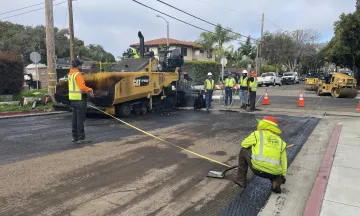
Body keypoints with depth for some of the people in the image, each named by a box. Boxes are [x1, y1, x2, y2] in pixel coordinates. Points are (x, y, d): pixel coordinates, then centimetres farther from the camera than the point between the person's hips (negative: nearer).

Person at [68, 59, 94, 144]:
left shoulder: (70, 74, 15)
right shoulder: (78, 74, -15)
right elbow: (82, 87, -25)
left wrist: (87, 90, 13)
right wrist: (90, 90, -9)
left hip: (73, 99, 10)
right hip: (79, 99, -10)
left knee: (75, 118, 14)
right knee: (80, 119, -6)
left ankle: (75, 137, 21)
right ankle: (81, 138, -3)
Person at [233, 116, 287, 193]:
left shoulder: (257, 134, 7)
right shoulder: (280, 141, 20)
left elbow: (244, 144, 19)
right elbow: (283, 162, 25)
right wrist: (282, 175, 40)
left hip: (258, 168, -4)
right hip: (272, 172, 4)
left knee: (244, 151, 21)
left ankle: (241, 179, 25)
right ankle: (276, 183, 7)